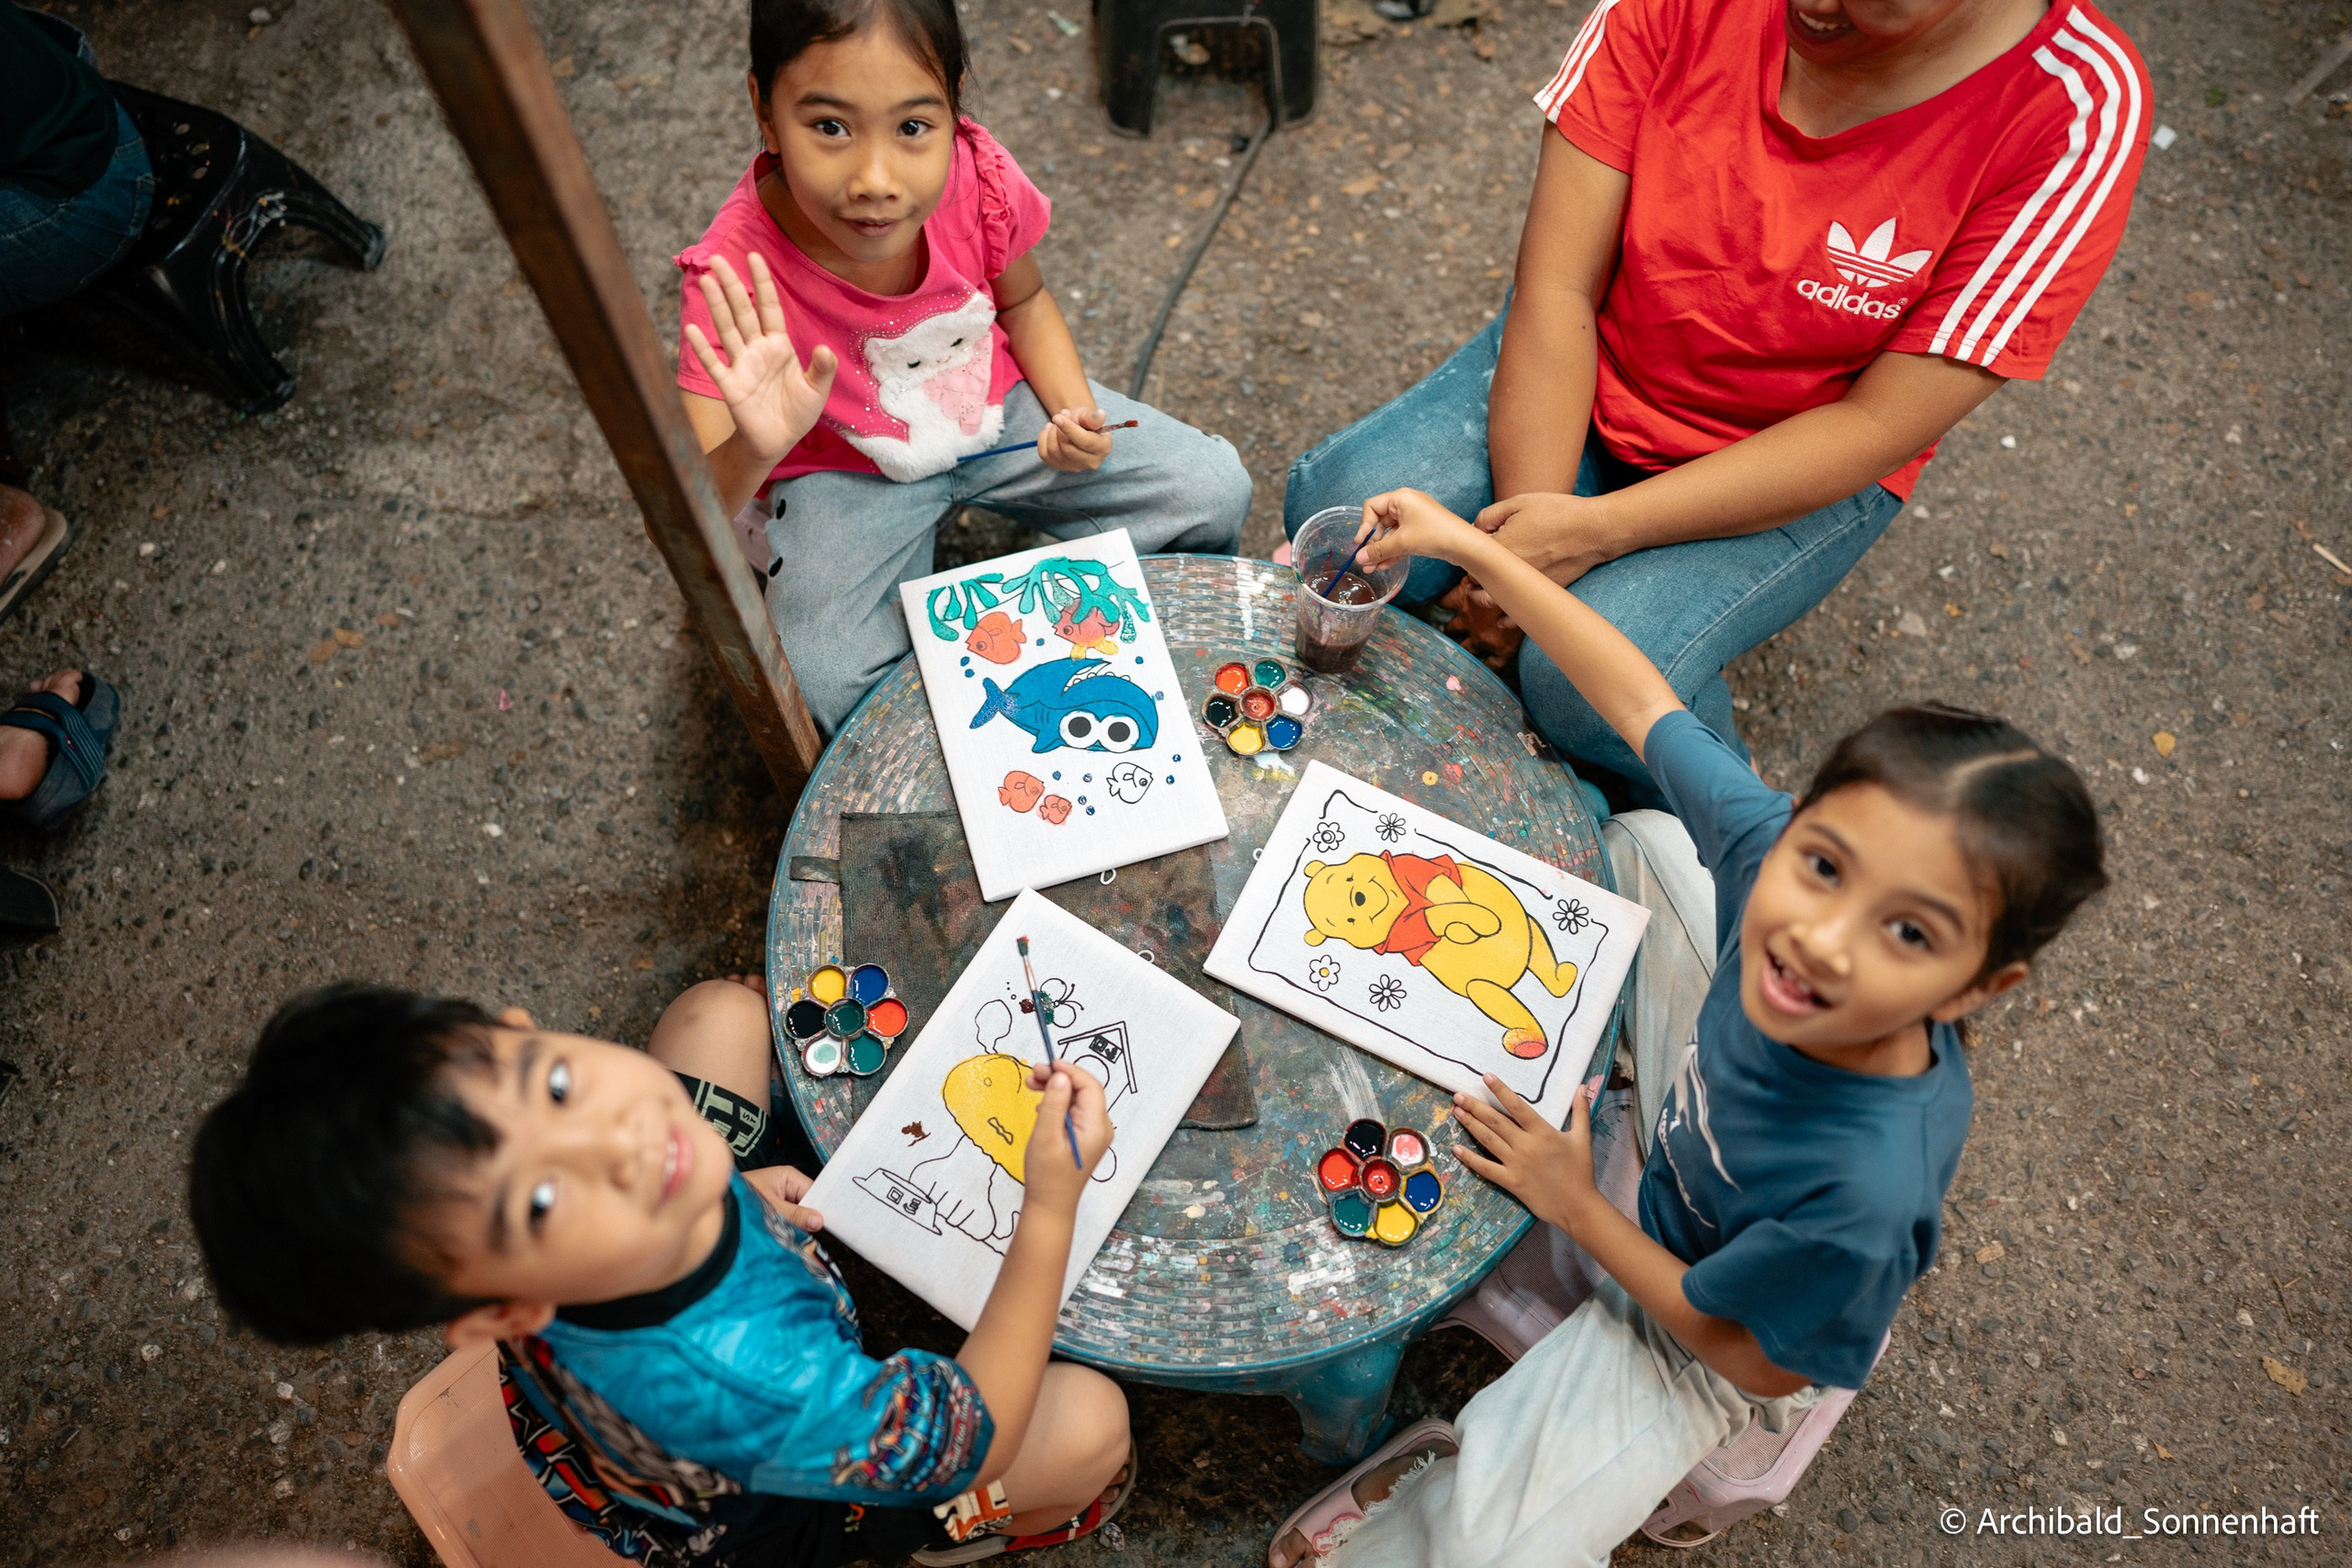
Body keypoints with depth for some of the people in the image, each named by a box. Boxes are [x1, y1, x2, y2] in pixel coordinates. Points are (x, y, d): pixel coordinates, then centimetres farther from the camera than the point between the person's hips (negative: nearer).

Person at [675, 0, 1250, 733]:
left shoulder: (978, 180, -22)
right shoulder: (735, 281, -31)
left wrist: (1074, 411, -15)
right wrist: (752, 451, -55)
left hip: (995, 406, 4)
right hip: (845, 470, -3)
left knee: (1216, 491, -6)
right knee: (828, 689, -27)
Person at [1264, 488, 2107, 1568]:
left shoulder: (1866, 1188, -45)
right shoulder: (1765, 844, -34)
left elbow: (1754, 1359, -25)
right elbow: (1640, 702, -20)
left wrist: (1574, 1206, -21)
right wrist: (1469, 545, -16)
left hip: (1695, 1343, -5)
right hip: (1669, 1136, 5)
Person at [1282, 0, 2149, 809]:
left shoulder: (2080, 109, -21)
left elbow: (1881, 426, -21)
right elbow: (1557, 290, -16)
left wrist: (1593, 531, -29)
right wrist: (1529, 535, -26)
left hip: (1807, 468, -2)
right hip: (1583, 381, 3)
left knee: (1593, 683, -29)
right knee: (1338, 509, -22)